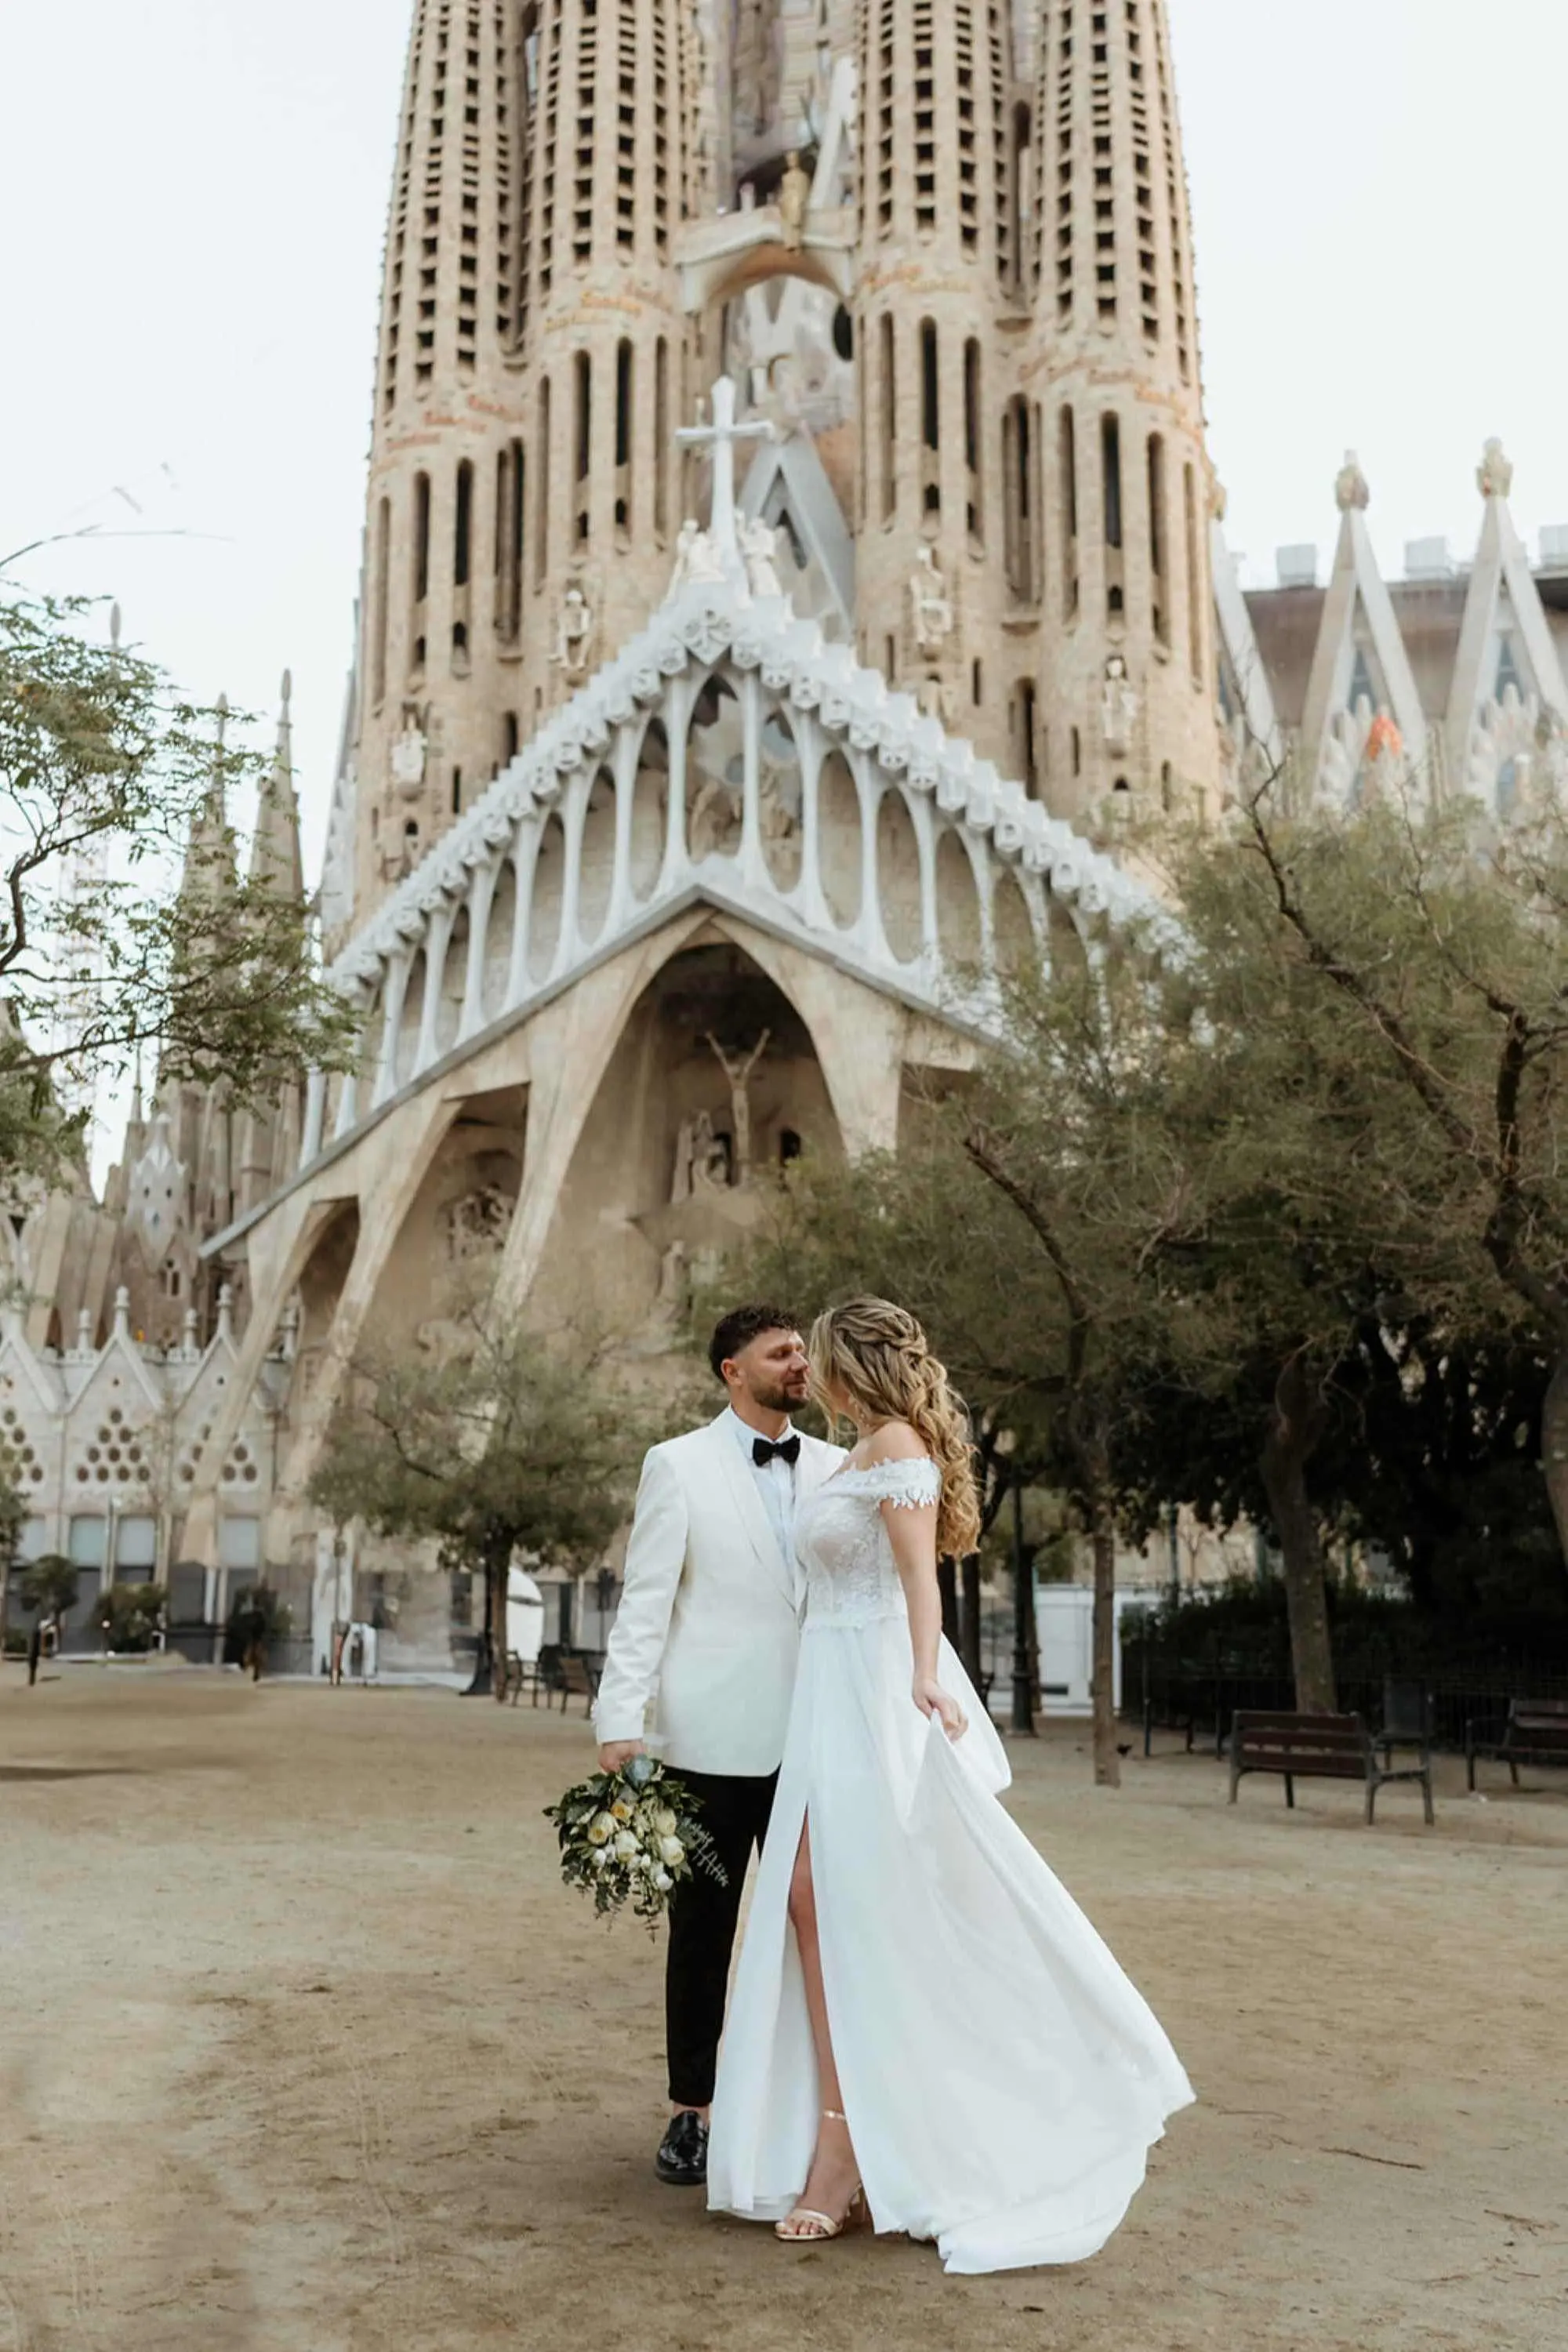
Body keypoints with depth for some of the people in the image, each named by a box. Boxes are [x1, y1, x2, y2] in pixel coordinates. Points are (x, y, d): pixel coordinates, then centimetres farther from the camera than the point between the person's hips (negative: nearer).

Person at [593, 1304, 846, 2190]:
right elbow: (645, 1602, -3)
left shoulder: (836, 1468, 9)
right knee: (703, 1928, 10)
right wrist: (622, 1721, -11)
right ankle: (692, 2114, 22)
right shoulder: (680, 1465, 1)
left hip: (815, 1739, 2)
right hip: (715, 1740, -2)